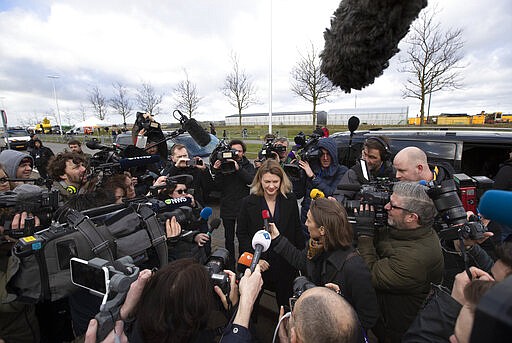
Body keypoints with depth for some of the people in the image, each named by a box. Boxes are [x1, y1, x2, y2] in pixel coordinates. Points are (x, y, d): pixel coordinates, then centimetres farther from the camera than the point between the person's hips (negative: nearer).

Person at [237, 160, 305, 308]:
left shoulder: (290, 200, -4)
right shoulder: (248, 202, -9)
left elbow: (297, 231, 3)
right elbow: (241, 234, -5)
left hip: (286, 263, 1)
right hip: (256, 264, -1)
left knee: (286, 304, 19)